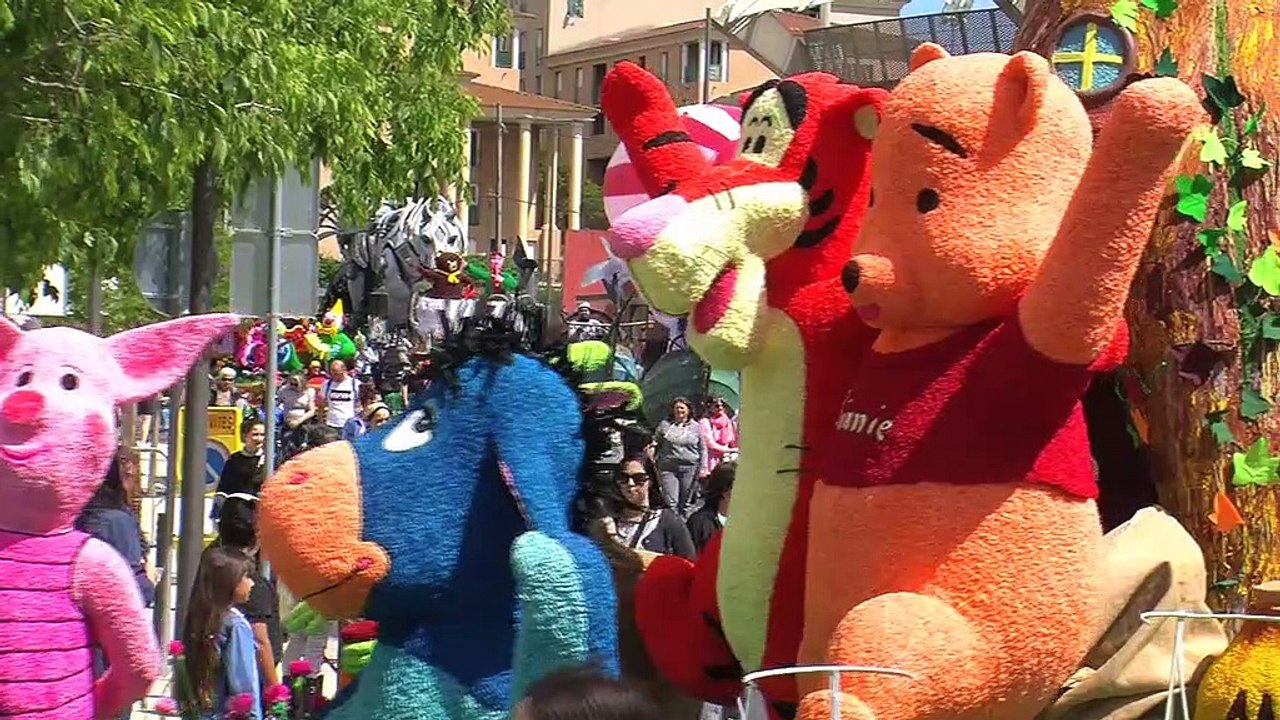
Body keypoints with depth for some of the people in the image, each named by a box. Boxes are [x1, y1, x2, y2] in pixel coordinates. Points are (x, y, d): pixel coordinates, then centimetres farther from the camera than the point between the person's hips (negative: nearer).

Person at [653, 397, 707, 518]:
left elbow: (702, 449, 14)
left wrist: (703, 467, 7)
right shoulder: (664, 425, 7)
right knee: (671, 502, -10)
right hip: (668, 468, -1)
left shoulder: (696, 427, 10)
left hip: (690, 468, 1)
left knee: (686, 503, 5)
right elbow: (655, 444, 12)